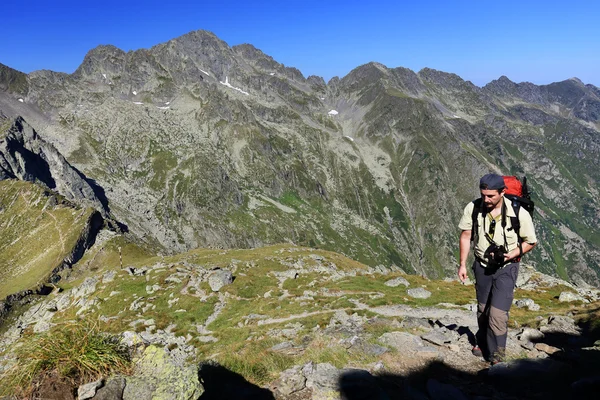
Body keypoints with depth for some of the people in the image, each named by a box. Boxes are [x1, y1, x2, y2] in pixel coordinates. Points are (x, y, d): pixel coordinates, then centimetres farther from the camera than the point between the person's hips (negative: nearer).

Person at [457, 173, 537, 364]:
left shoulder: (519, 213, -21)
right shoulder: (473, 208, -15)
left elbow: (531, 242, -7)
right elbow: (466, 235, -2)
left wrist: (512, 254, -23)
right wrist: (463, 264, -2)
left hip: (506, 268, -3)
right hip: (482, 266, 3)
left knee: (497, 313, -11)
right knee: (482, 309, 19)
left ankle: (496, 357, 6)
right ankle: (482, 341, 44)